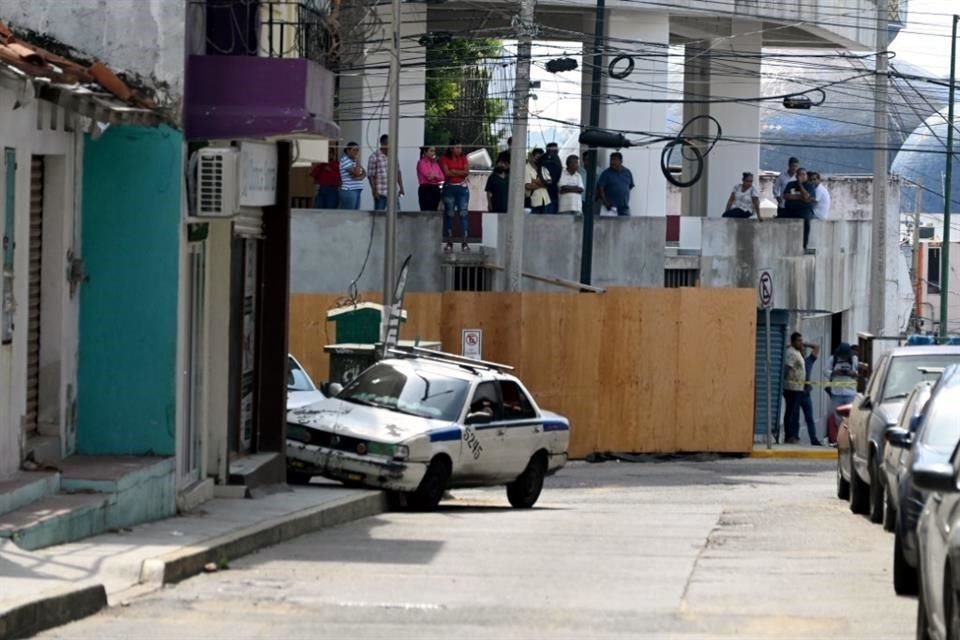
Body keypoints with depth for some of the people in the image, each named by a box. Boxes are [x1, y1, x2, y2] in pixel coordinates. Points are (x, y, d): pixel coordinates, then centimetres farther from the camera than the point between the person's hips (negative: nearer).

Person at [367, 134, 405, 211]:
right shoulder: (374, 157, -5)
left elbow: (398, 173, 19)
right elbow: (371, 176, -7)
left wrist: (401, 187, 14)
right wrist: (374, 191, -12)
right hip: (380, 193, -5)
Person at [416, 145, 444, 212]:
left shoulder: (435, 163, 14)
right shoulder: (421, 163, -6)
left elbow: (442, 177, 4)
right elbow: (428, 176, -15)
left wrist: (434, 175, -11)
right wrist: (436, 176, -2)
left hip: (436, 189, 7)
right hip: (426, 189, -7)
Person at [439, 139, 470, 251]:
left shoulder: (463, 158, 9)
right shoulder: (444, 159, 1)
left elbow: (467, 172, -2)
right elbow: (446, 173, -11)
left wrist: (453, 171, -11)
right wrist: (460, 173, -8)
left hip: (462, 188, 1)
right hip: (449, 188, -1)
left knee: (463, 214, -5)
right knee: (449, 215, 0)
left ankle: (464, 242, -4)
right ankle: (449, 242, 4)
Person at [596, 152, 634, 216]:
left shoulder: (627, 173, 10)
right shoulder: (606, 173, -3)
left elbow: (630, 187, 20)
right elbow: (600, 189, -7)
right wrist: (606, 204, -13)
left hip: (624, 208, 4)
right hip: (612, 208, -4)